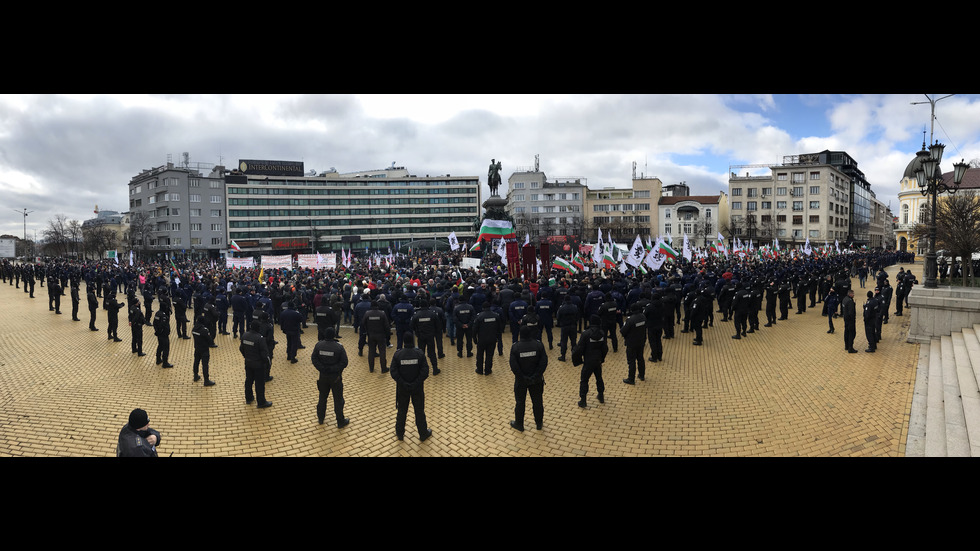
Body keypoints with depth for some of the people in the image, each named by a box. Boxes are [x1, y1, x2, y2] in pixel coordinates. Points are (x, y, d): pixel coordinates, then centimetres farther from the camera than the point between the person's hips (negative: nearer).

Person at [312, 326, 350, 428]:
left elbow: (313, 359, -7)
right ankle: (340, 422, 16)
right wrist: (333, 369, -12)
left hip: (323, 376, 3)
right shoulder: (339, 347, -17)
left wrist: (322, 368, -9)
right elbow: (344, 362, -18)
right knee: (338, 399, 7)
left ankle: (320, 418, 36)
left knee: (322, 397, 21)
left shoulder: (319, 345, -8)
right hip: (335, 377, -3)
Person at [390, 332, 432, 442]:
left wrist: (403, 383, -11)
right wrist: (417, 383, -12)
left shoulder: (397, 354, -11)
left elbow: (393, 372, -14)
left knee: (401, 411, 16)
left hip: (402, 388, 1)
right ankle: (423, 434, 23)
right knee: (419, 411, 12)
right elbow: (425, 371, -15)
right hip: (417, 388, -1)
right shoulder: (419, 353, -12)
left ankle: (400, 434, 29)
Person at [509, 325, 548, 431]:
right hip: (536, 380, 1)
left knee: (520, 402, 15)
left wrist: (522, 378, -11)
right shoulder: (538, 344, -11)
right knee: (537, 401, 16)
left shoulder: (515, 347, -14)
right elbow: (544, 362, -14)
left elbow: (513, 365, -18)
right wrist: (536, 376, -10)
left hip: (521, 381, -1)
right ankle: (539, 423, 30)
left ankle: (519, 424, 27)